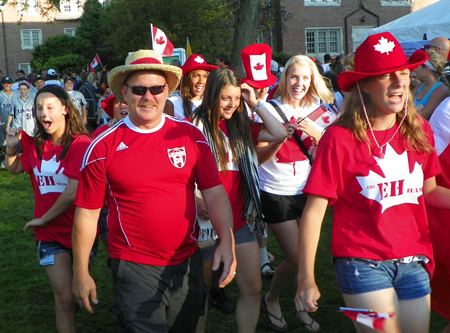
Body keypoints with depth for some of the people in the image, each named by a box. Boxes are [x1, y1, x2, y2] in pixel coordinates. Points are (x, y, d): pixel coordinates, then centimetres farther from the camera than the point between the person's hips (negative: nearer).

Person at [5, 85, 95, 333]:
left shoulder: (81, 144, -19)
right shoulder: (36, 145, 1)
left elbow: (73, 193, -24)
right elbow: (14, 169, 21)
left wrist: (43, 219, -13)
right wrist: (10, 147, 0)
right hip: (50, 234, 3)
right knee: (64, 298, -1)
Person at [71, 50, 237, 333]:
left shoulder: (191, 135, -1)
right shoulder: (104, 146, -6)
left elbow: (214, 192, -3)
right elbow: (88, 213, -1)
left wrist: (227, 242, -18)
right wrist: (81, 273, 1)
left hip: (188, 262, 3)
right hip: (134, 267, -3)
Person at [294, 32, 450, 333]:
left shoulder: (419, 131, 2)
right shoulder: (340, 138, -13)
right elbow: (314, 211, -12)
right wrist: (306, 279, -14)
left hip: (414, 262, 5)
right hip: (363, 263, -5)